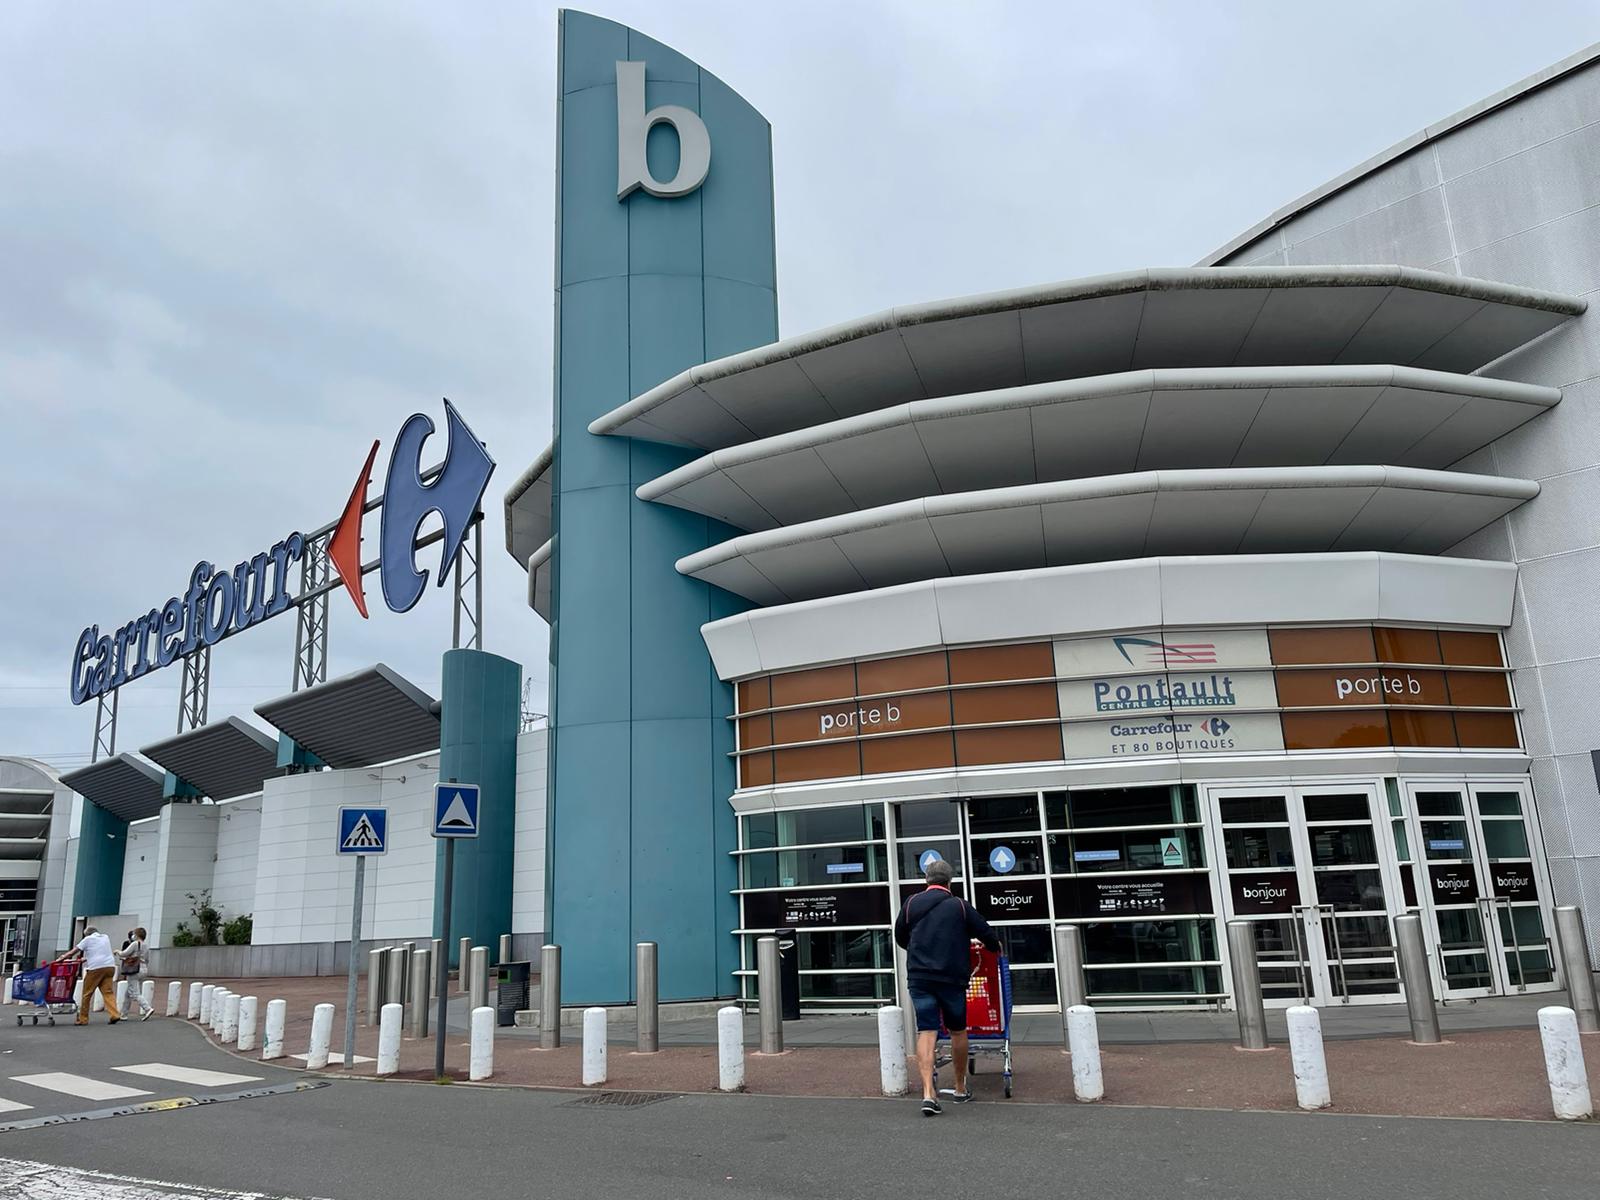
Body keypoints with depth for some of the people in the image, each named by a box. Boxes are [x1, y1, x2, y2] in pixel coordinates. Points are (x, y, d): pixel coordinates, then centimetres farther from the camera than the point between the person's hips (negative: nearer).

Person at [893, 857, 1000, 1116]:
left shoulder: (911, 904, 6)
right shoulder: (959, 906, 0)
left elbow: (900, 938, 18)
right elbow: (986, 933, 3)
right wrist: (995, 946, 27)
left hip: (919, 978, 1)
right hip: (952, 977, -1)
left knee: (926, 1032, -2)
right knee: (958, 1031, 15)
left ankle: (928, 1092, -16)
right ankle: (961, 1088, 27)